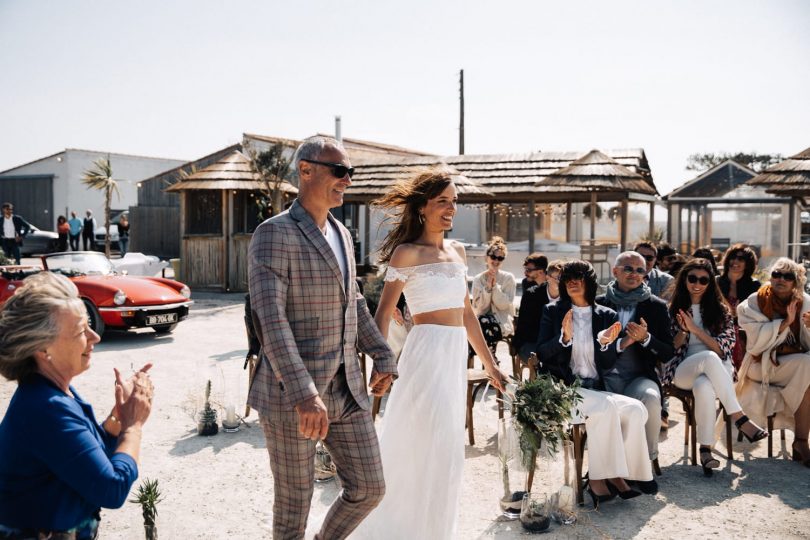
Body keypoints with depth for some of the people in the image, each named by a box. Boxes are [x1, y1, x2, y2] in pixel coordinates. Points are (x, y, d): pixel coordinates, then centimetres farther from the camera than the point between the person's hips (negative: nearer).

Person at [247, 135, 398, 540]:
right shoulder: (274, 233, -13)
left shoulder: (341, 233, 12)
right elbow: (269, 318, -23)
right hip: (290, 393, -7)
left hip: (346, 388, 7)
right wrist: (304, 394, -29)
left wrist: (382, 356, 18)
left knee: (369, 488, 11)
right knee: (295, 499, 9)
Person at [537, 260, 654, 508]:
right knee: (605, 406, -31)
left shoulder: (606, 315, 11)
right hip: (562, 387, -4)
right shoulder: (553, 312, 7)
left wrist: (605, 343, -13)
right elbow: (541, 353, -2)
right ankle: (599, 476, -20)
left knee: (635, 410, -23)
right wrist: (564, 338, -20)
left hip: (595, 388, 4)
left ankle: (615, 473, -12)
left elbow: (608, 365, 8)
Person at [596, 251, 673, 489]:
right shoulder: (599, 304, 10)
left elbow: (667, 354, 7)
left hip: (640, 377, 1)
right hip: (605, 377, 0)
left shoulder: (656, 306, 11)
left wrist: (645, 338, -11)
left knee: (650, 398, -33)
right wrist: (620, 344, -11)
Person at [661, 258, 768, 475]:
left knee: (704, 387, -40)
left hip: (716, 371, 0)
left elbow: (723, 350, 0)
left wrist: (696, 329, -10)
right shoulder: (673, 310, 12)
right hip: (683, 372, 0)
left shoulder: (721, 310, 11)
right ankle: (739, 418, -34)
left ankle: (705, 449, -34)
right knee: (709, 358, -38)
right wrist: (683, 330, -11)